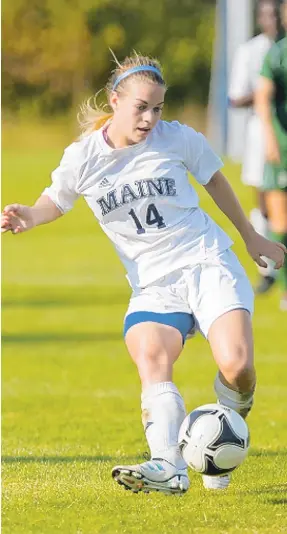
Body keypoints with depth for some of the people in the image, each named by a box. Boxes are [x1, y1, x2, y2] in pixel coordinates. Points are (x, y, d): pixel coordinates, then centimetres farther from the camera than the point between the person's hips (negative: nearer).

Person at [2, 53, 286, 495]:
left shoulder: (178, 139, 0)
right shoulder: (83, 158, 0)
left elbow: (215, 180, 18)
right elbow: (55, 202, 17)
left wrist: (251, 237, 28)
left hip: (208, 264, -1)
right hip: (152, 285, 1)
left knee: (236, 366, -22)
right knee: (150, 363, -29)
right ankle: (169, 467, -44)